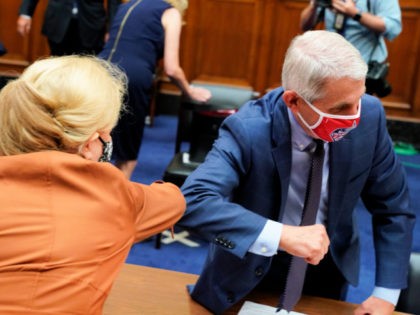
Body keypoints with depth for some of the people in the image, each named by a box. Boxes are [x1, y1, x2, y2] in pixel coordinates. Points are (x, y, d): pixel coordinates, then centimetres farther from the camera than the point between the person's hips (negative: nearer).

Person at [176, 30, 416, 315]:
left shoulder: (369, 115, -20)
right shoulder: (248, 130, -31)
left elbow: (393, 208, -9)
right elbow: (192, 202, -41)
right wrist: (283, 235, -49)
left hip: (329, 270, 3)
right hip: (253, 273, -3)